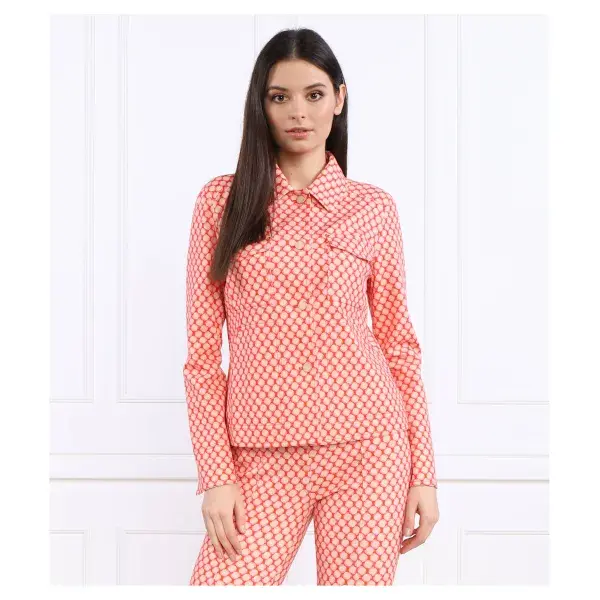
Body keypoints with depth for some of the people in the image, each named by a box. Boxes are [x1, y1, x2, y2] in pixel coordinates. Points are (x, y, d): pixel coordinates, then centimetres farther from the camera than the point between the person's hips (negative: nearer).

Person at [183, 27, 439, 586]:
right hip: (263, 455, 0)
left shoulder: (373, 207, 4)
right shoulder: (222, 200, 3)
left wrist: (423, 471, 3)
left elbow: (398, 341, 7)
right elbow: (202, 350, 2)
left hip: (368, 448, 0)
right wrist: (215, 473, -4)